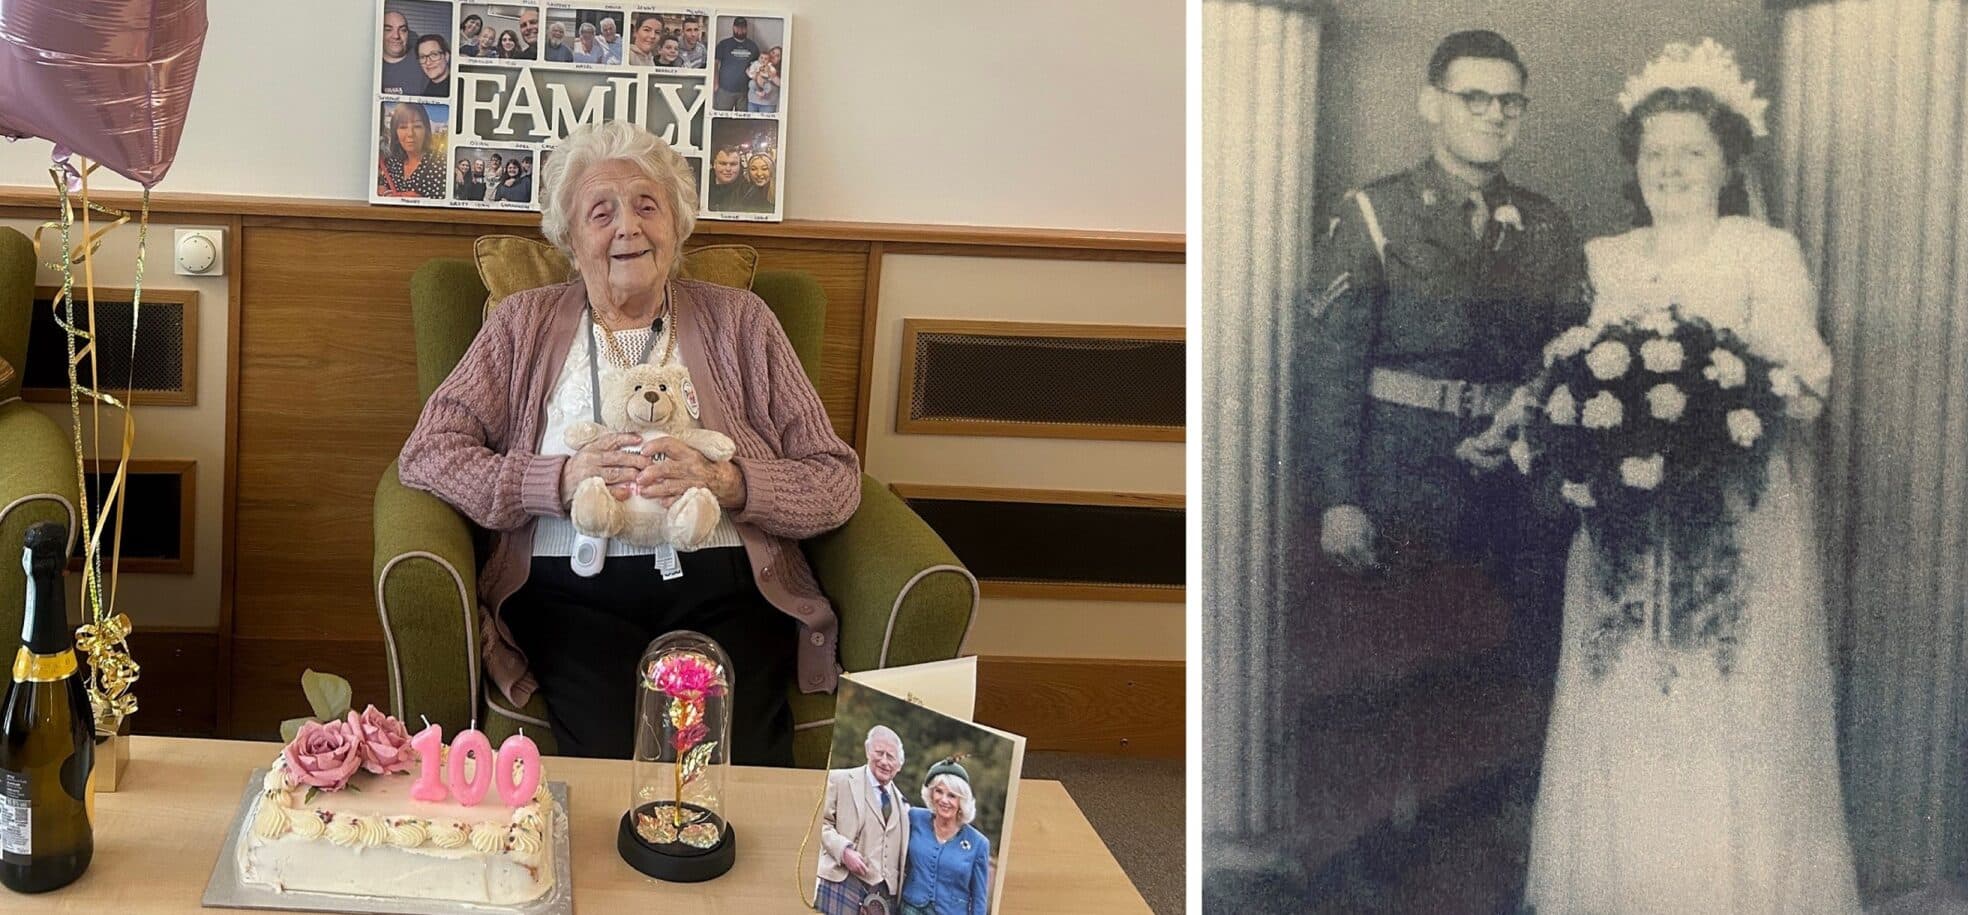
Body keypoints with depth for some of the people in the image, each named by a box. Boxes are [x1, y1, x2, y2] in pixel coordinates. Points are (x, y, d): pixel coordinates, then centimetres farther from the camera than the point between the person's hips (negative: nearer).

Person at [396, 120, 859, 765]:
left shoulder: (738, 321, 17)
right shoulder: (526, 324, 18)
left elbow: (836, 481, 10)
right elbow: (426, 454, 7)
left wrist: (728, 483, -10)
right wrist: (560, 479, -8)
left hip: (720, 587, 0)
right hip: (573, 589, 0)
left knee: (745, 763, -28)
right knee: (615, 756, -30)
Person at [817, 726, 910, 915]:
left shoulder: (901, 802, 21)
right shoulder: (840, 780, 5)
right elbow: (821, 823, -1)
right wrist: (844, 850, -15)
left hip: (885, 892, 5)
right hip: (844, 883, -4)